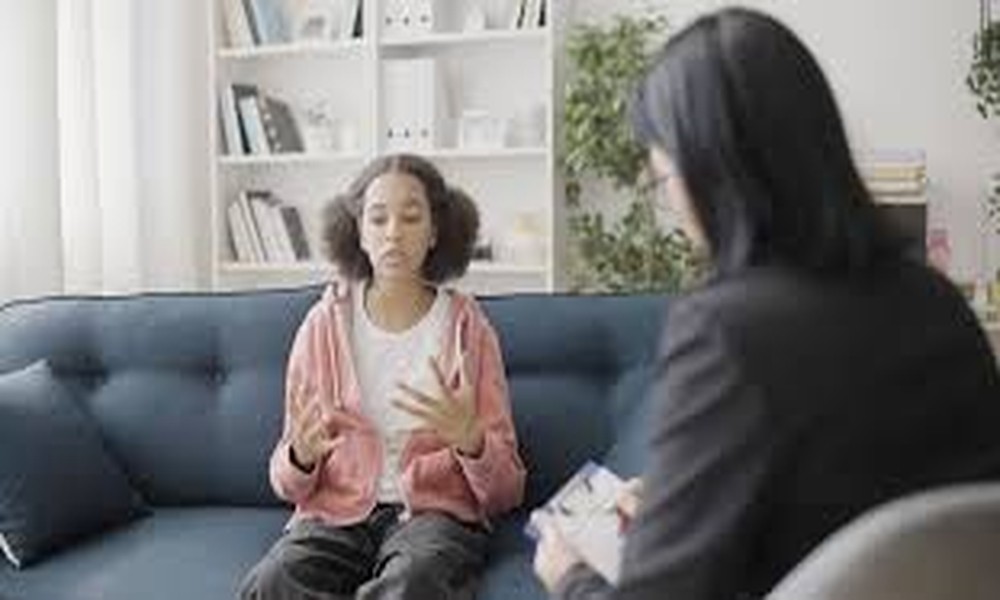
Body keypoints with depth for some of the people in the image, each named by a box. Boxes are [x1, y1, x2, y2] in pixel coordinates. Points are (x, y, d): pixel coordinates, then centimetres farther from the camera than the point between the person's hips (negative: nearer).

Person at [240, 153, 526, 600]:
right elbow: (288, 485, 8)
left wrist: (470, 441, -20)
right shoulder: (325, 323, 4)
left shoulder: (466, 326, 1)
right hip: (337, 510, 3)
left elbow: (505, 491, 2)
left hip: (434, 510, -2)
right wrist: (302, 457, -16)